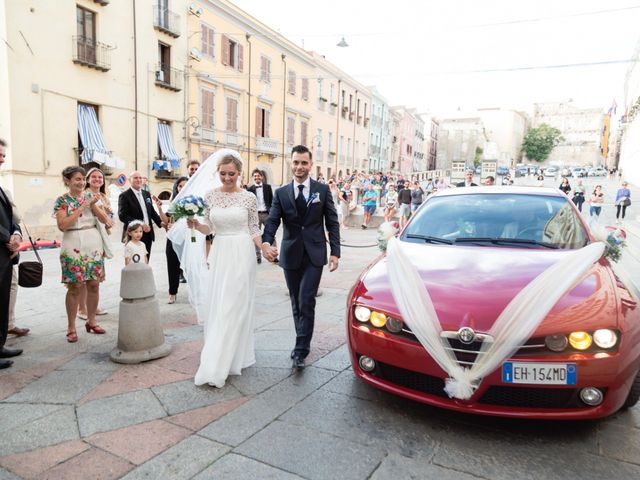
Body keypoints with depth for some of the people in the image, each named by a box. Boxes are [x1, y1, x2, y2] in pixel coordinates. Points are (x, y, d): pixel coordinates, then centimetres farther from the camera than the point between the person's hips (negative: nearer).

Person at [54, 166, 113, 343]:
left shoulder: (89, 196, 9)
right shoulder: (62, 200, -2)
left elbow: (104, 219, 6)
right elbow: (62, 225, -14)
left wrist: (94, 205, -10)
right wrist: (82, 208, -15)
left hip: (94, 243, 4)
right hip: (74, 245, -4)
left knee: (93, 285, 6)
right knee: (75, 287, -2)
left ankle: (91, 321, 21)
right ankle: (71, 328, 9)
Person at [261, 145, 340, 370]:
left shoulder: (322, 190, 1)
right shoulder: (281, 193, 4)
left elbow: (332, 223, 2)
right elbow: (272, 221, -6)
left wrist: (335, 252, -5)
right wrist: (266, 242, -26)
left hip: (314, 255, -2)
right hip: (291, 256, 2)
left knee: (306, 301, -9)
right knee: (296, 303, 12)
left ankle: (300, 351, 0)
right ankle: (303, 343, 29)